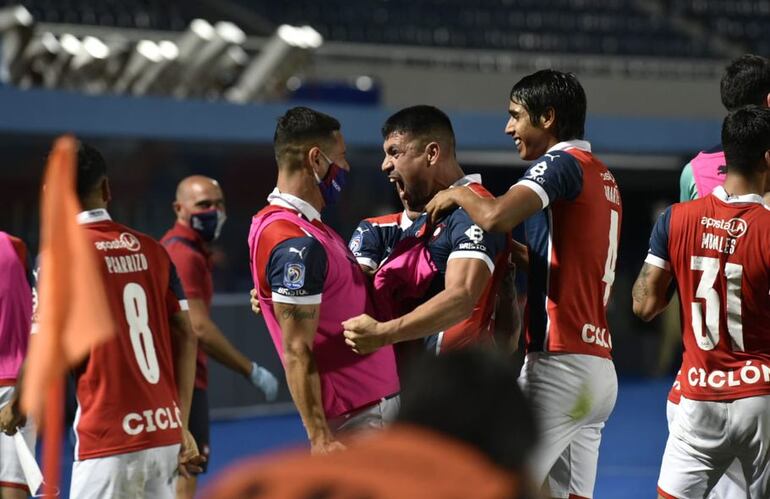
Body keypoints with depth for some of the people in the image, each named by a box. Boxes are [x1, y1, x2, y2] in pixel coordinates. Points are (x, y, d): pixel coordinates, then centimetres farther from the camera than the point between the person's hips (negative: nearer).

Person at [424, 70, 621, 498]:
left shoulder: (564, 163, -8)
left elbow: (496, 217, -24)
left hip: (560, 363, -9)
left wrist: (458, 193, -6)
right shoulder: (604, 177, 21)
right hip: (599, 368, 9)